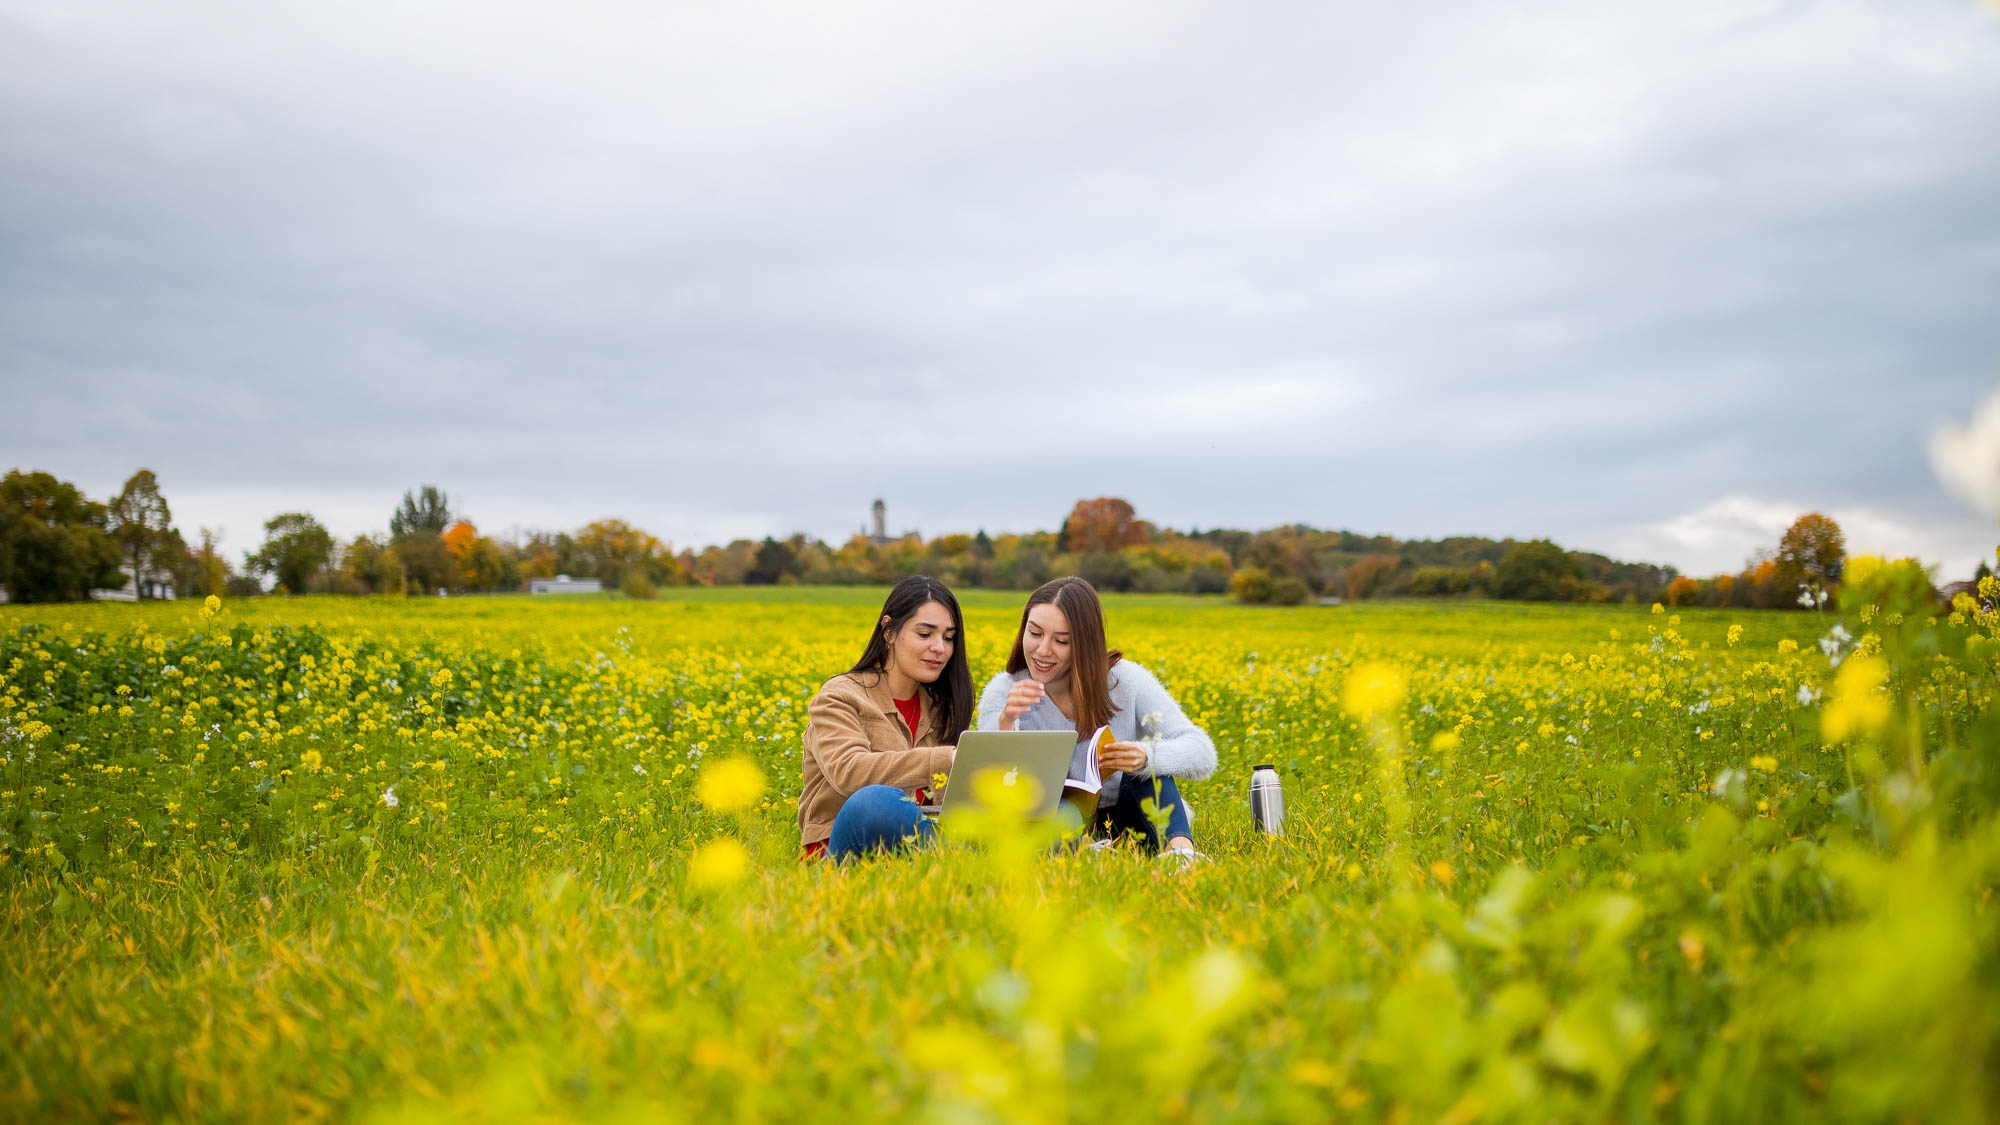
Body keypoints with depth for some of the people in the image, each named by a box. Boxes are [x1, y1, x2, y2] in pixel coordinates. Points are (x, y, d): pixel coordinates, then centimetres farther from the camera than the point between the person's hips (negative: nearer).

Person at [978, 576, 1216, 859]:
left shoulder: (1125, 680, -9)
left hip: (1127, 823, 0)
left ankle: (1179, 847, -41)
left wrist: (1146, 756, -37)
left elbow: (1203, 755, -15)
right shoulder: (1003, 694, -7)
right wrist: (1005, 723, -38)